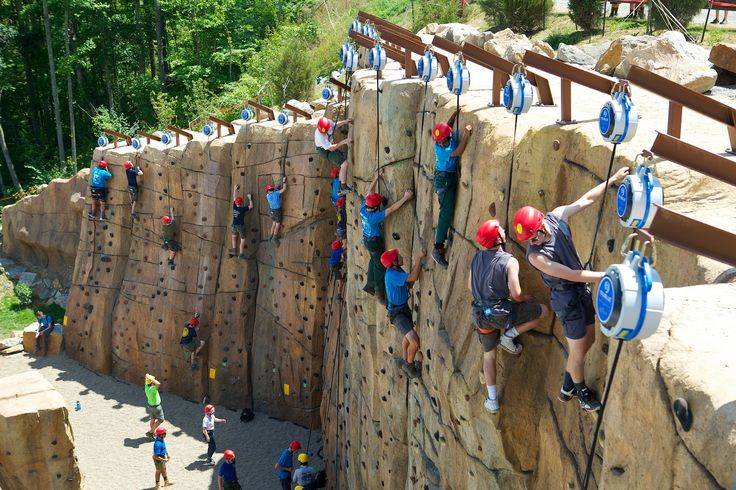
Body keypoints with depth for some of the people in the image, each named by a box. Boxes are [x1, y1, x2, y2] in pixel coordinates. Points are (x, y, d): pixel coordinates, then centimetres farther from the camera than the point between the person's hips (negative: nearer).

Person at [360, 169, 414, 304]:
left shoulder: (363, 208, -14)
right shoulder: (374, 217, -35)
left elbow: (370, 191, -2)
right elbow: (392, 209, -37)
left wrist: (377, 177, 3)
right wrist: (405, 198, -36)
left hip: (367, 239, 8)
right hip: (375, 242, -8)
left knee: (374, 260, 26)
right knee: (380, 266, 7)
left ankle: (370, 285, 37)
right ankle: (380, 293, 17)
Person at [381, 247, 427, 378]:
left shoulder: (398, 270, -2)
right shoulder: (392, 275, -31)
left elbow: (409, 283, 7)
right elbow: (413, 277, -38)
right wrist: (420, 258, -32)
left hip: (404, 308, 10)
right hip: (397, 314, -10)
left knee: (408, 336, 31)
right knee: (415, 341, -18)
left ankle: (406, 361, 53)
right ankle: (410, 365, 9)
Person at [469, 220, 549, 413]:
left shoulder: (477, 257, 1)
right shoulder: (509, 262, -15)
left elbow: (470, 286, 10)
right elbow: (516, 294, -16)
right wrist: (525, 298, 6)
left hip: (481, 315, 6)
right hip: (502, 312, -6)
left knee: (488, 354, 23)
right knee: (543, 311, 11)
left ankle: (492, 399, 20)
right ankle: (508, 335, 7)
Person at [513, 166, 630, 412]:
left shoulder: (557, 216, -12)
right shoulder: (535, 255, -28)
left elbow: (586, 199, 0)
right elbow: (572, 275, -26)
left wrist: (614, 179, 0)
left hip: (582, 289, 7)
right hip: (566, 297, -7)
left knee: (589, 339, 19)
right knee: (578, 352, 4)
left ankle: (567, 387, 37)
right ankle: (582, 391, 31)